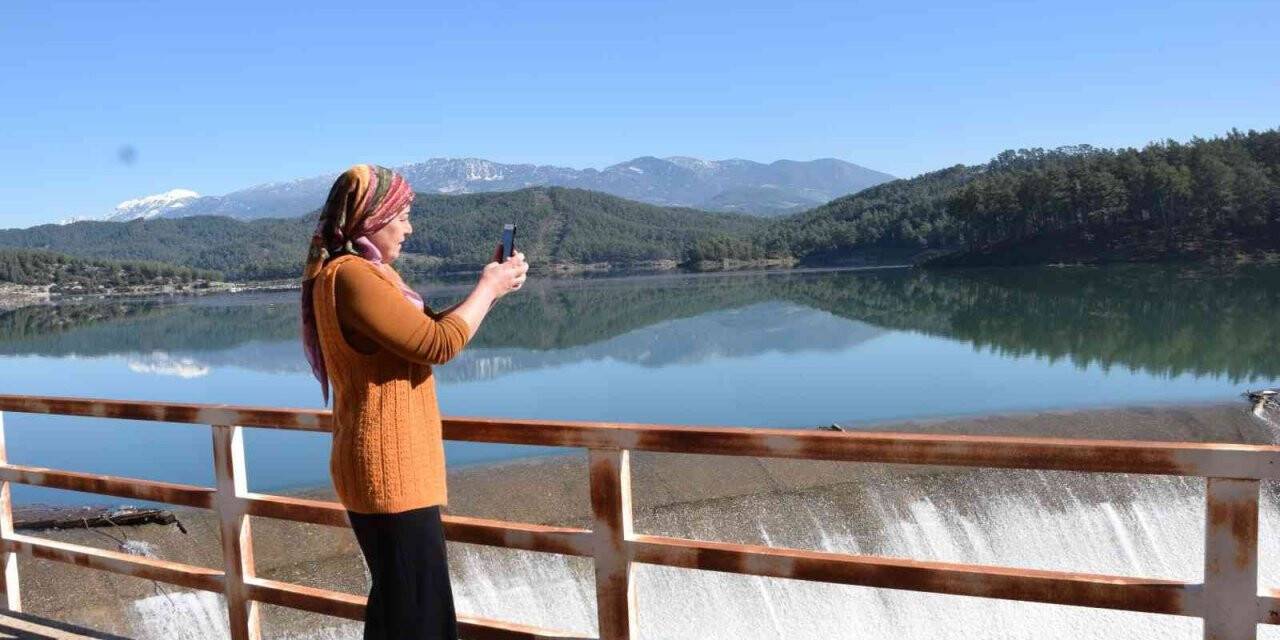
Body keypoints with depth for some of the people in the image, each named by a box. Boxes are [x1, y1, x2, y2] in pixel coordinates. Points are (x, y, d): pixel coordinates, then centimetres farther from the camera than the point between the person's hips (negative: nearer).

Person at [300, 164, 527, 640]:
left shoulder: (369, 273, 14)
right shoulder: (350, 276, -19)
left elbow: (422, 330, 20)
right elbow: (438, 344, -22)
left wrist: (489, 289, 9)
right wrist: (488, 288, -9)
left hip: (393, 469, 11)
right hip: (390, 474, -11)